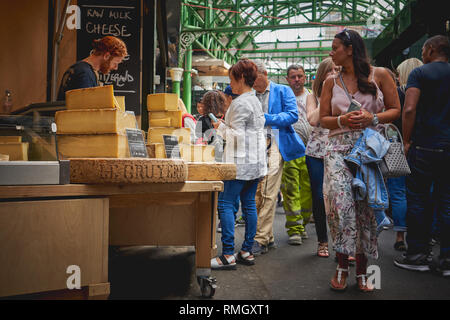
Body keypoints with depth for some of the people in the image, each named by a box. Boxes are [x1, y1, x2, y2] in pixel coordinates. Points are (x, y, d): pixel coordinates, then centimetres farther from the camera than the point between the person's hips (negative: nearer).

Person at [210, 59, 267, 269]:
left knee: (225, 204, -8)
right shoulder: (255, 100, 17)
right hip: (255, 161, 10)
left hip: (241, 162, -10)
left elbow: (237, 136, -16)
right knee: (249, 204, 10)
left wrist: (221, 127, -2)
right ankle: (247, 251, 15)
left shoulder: (240, 103, -13)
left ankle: (228, 255, -9)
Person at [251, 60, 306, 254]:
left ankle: (261, 240, -12)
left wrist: (266, 118, -11)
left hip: (274, 145, -5)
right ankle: (268, 237, 14)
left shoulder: (283, 91, 8)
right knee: (256, 194, 3)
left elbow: (293, 115, -4)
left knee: (268, 194, -13)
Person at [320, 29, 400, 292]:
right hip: (339, 148, 1)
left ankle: (362, 267, 15)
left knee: (367, 206, 0)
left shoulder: (380, 75, 5)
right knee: (340, 202, -15)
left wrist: (371, 118, -12)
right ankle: (342, 264, 0)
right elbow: (324, 118, 13)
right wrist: (342, 120, -8)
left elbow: (396, 110, 6)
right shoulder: (331, 82, 12)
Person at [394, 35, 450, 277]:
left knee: (417, 200, 4)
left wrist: (406, 141, -5)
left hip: (424, 146, -4)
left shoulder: (420, 73, -3)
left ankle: (417, 255, 9)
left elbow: (409, 109, -14)